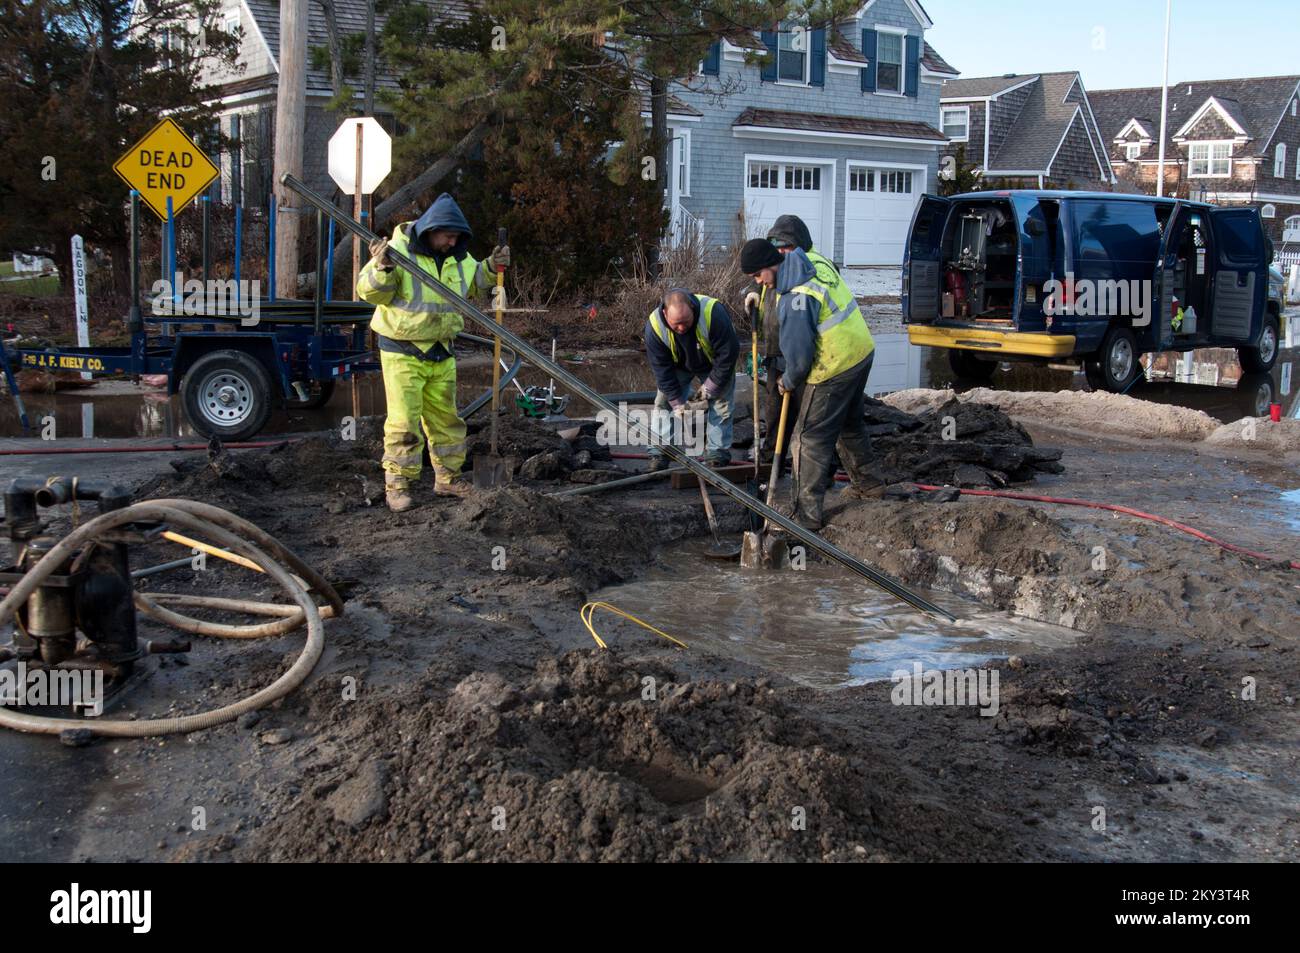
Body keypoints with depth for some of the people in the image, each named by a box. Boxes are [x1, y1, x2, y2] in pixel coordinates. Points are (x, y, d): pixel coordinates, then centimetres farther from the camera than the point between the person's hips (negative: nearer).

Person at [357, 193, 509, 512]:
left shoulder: (458, 256, 5)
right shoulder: (399, 250, -14)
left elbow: (472, 285, 22)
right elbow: (369, 292, -16)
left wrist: (492, 267, 5)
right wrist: (382, 268, -34)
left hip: (441, 352, 6)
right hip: (403, 352, -6)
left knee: (445, 416, 14)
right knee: (403, 420, -5)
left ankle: (448, 477, 26)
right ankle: (397, 484, 4)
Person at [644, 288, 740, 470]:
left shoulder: (713, 312, -40)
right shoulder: (654, 326, -33)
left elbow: (728, 354, -29)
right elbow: (662, 370, -24)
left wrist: (709, 388, -22)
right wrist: (677, 403, -24)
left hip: (713, 364, -1)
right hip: (679, 366, 2)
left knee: (721, 404, -8)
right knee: (665, 402, -8)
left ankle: (718, 456, 1)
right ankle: (658, 455, -4)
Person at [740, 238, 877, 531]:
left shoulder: (796, 298, -28)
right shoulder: (813, 265, 3)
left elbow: (798, 354, -22)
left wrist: (789, 382, -3)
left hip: (835, 369, -10)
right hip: (862, 352, 10)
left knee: (810, 439, -1)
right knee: (850, 422, 29)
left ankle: (805, 515, 4)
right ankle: (865, 480, 46)